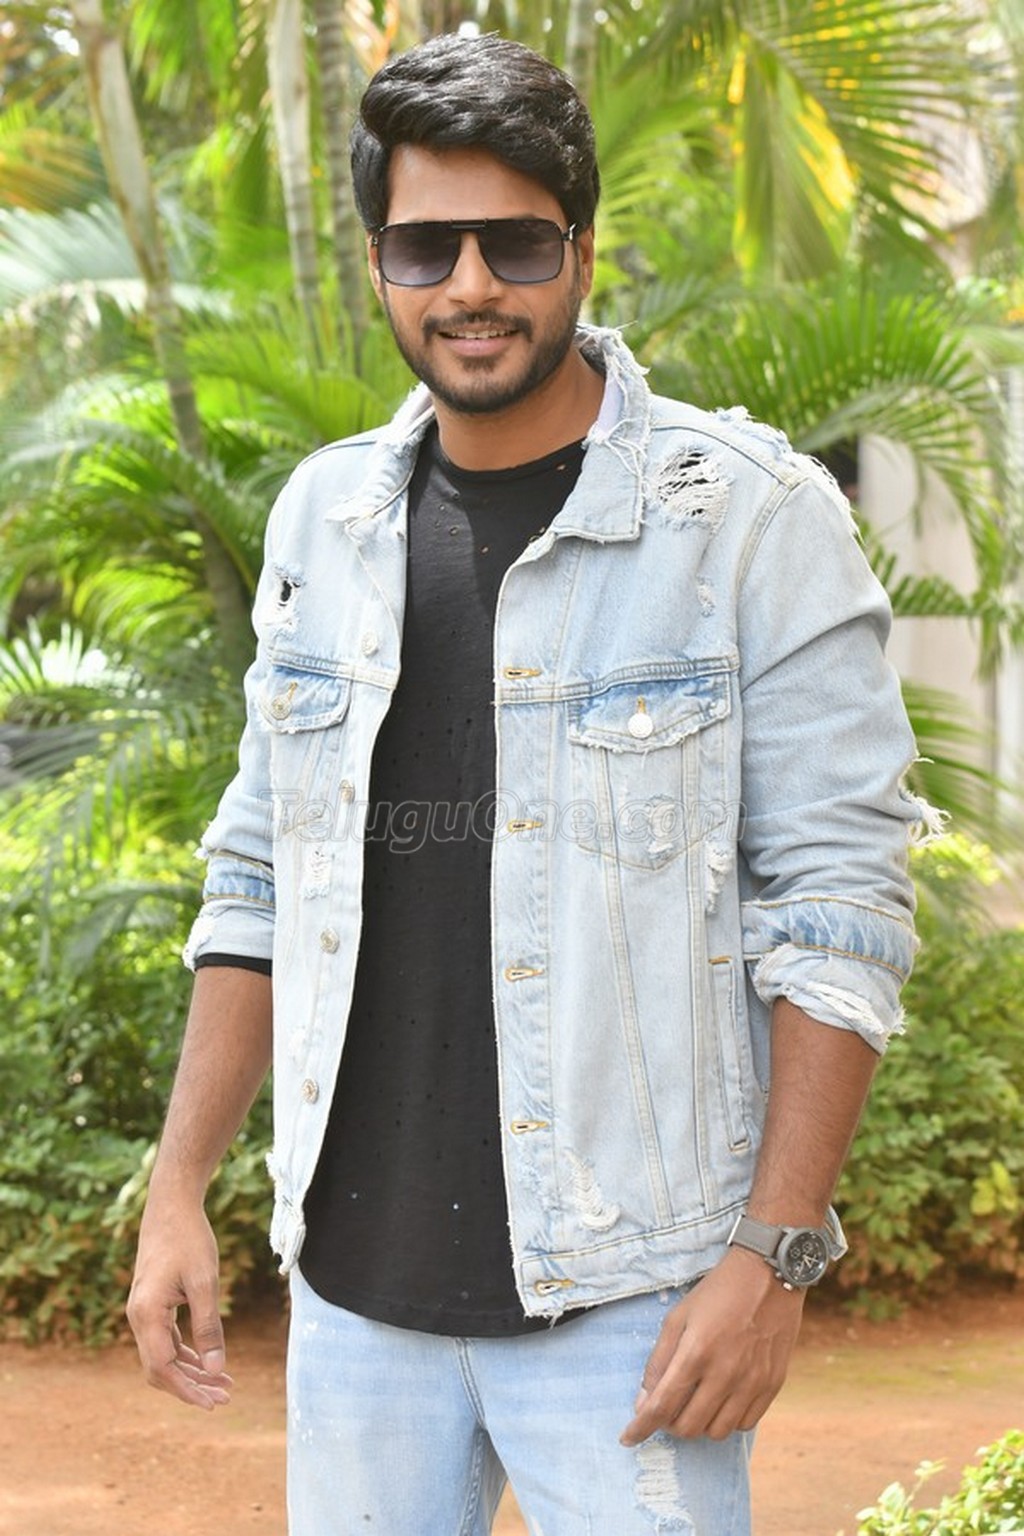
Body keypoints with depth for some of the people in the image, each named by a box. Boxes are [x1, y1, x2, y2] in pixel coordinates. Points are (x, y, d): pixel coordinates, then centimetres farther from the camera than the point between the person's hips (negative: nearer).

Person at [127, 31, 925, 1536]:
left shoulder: (754, 518, -8)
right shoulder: (324, 520, 7)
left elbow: (839, 904, -10)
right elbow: (259, 881, 12)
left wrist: (776, 1254, -15)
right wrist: (179, 1186, 6)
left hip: (626, 1293, -4)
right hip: (354, 1280, 5)